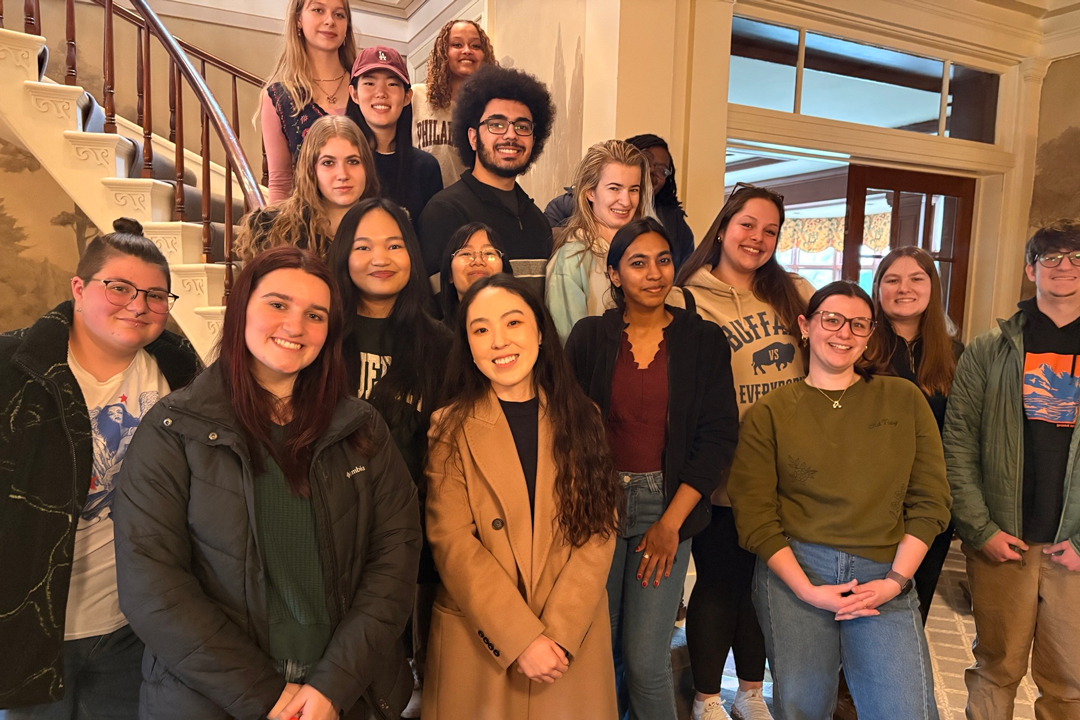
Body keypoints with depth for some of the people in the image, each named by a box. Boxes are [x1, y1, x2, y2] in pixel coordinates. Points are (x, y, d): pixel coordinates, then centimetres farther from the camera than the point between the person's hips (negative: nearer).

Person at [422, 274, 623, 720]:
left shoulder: (580, 419, 0)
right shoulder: (450, 428, -5)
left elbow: (598, 530, -5)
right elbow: (453, 543, -11)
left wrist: (558, 632, -14)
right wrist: (521, 638, -17)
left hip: (574, 639, 2)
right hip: (477, 641, -1)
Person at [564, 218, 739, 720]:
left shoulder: (704, 340, 2)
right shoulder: (589, 336, 3)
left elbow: (718, 435, -2)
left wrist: (672, 522, -7)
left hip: (668, 506, -1)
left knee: (646, 661, 0)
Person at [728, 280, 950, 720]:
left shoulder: (905, 400, 6)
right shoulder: (769, 414, 1)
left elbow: (929, 500, 5)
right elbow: (754, 515, -3)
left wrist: (895, 581, -4)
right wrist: (807, 591, -11)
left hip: (885, 577, 1)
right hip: (793, 571, -1)